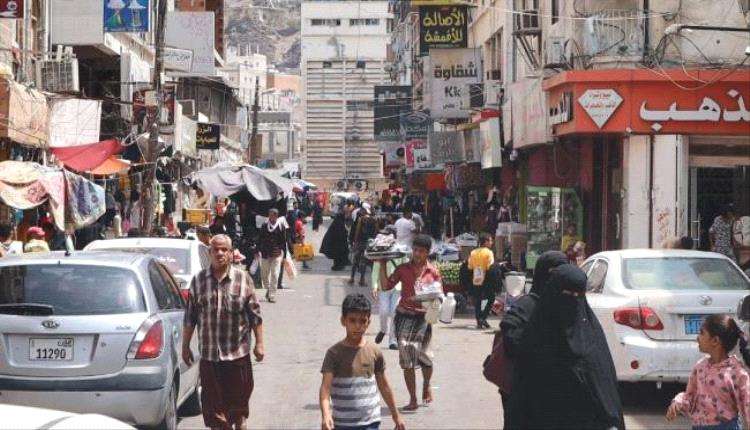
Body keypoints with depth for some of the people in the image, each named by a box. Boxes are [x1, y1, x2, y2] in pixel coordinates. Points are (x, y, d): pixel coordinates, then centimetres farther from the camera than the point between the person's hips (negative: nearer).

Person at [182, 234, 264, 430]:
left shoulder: (243, 279, -1)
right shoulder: (198, 281, 3)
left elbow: (255, 315, 2)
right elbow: (190, 318, 7)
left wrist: (259, 343, 0)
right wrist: (185, 346, 7)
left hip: (238, 353, -1)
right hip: (209, 355, 1)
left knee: (239, 400, 10)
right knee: (213, 404, 2)